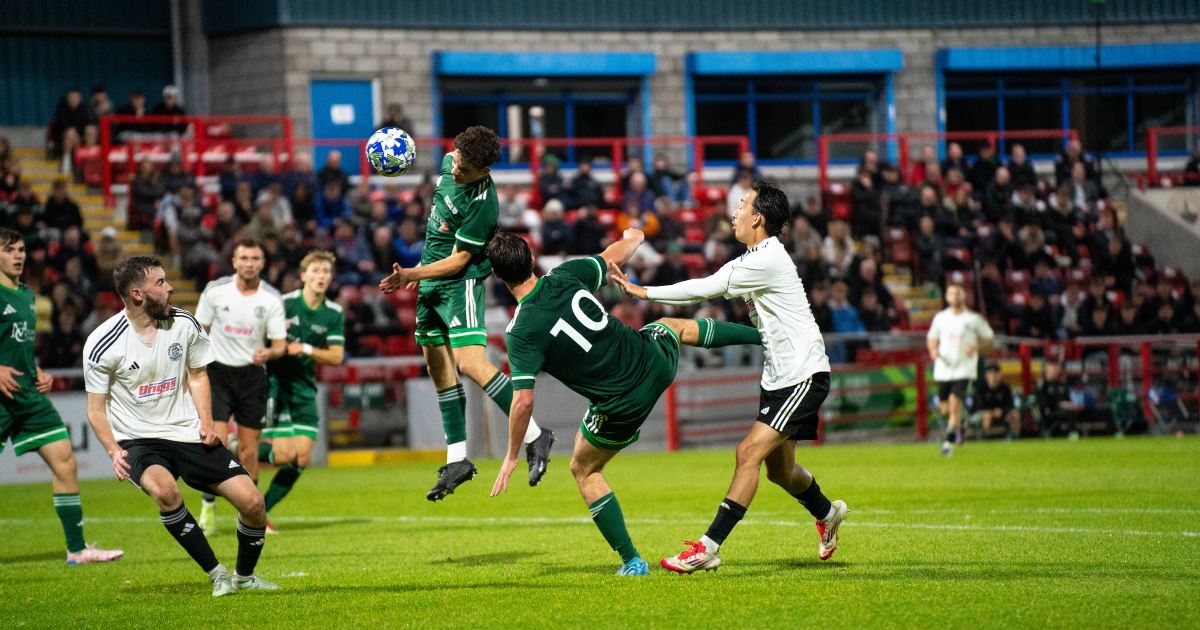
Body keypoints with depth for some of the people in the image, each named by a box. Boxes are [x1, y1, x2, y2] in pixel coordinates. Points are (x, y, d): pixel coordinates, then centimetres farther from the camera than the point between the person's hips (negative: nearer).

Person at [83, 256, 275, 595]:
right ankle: (217, 574, -20)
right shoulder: (102, 344, -12)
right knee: (164, 489, -37)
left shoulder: (184, 323, -1)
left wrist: (206, 421, -1)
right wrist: (114, 450, -17)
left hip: (189, 434, 4)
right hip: (137, 440, -4)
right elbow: (96, 408, -2)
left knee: (252, 503, -7)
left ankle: (244, 577, 22)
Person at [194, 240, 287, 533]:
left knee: (248, 447, 4)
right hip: (217, 371, -1)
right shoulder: (215, 291, -7)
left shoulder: (271, 299, -6)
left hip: (252, 374, 1)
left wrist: (269, 353, -26)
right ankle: (209, 505, 4)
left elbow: (280, 344, -3)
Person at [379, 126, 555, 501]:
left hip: (461, 282, -9)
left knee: (469, 362, -23)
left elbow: (458, 260, -20)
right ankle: (457, 461, 17)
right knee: (439, 368, 10)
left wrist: (412, 275, -27)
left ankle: (535, 437, -18)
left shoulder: (482, 203, -25)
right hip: (432, 284, 9)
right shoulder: (448, 165, 1)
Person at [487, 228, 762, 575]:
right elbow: (614, 256, 12)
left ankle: (631, 560, 16)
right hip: (655, 363, 4)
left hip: (622, 408, -4)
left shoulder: (521, 333, -20)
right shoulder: (565, 275, -8)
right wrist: (634, 237, 36)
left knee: (584, 471, 20)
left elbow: (523, 401, -23)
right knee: (676, 326, 39)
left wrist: (511, 458, -9)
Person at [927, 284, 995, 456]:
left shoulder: (974, 319, 1)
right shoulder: (940, 318, 9)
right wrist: (933, 351, -3)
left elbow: (989, 340, 7)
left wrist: (976, 347, -13)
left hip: (964, 369, -4)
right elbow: (931, 339, 19)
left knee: (955, 404, -19)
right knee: (945, 410, 8)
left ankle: (949, 442, -15)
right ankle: (958, 425, 41)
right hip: (943, 369, 4)